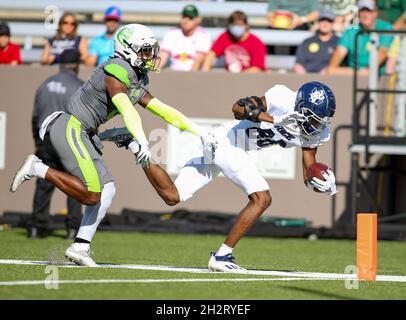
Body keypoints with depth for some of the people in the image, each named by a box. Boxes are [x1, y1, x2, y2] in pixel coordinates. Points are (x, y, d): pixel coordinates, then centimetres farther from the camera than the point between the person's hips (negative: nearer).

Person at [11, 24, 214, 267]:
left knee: (107, 191, 6)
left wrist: (200, 133, 17)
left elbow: (165, 111, 19)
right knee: (91, 195, -17)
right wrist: (143, 144, -39)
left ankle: (80, 247, 6)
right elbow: (127, 111, -28)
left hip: (84, 134, 10)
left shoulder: (137, 82, 16)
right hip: (70, 128, -10)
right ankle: (38, 169, -9)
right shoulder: (117, 72, -14)